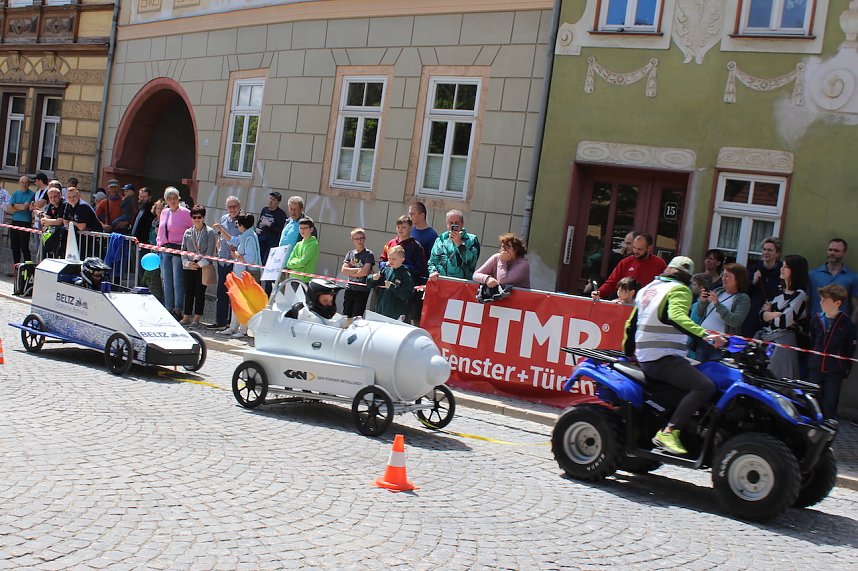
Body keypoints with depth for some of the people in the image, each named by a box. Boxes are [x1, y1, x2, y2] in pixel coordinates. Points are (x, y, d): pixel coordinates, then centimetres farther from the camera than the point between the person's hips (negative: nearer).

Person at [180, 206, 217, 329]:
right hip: (189, 267, 4)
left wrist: (200, 263, -13)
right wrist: (187, 263, -5)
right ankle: (186, 317, 13)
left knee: (200, 293, -1)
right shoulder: (188, 232, 12)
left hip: (203, 267, -4)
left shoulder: (210, 232, 0)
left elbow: (210, 251, -6)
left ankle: (197, 319, 4)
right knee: (188, 292, 7)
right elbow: (183, 249, 10)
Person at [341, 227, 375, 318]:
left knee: (356, 318, -3)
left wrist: (350, 271, -4)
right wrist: (360, 269, -9)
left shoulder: (369, 254, -5)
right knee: (346, 316, 8)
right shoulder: (350, 253, 10)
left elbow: (365, 272, -16)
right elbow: (343, 270, -2)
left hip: (362, 291, -5)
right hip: (349, 289, 5)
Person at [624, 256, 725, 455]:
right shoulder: (679, 290, -6)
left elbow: (631, 324, 24)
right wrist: (704, 335, -35)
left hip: (644, 358, 9)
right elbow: (676, 316, -27)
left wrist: (628, 351, 36)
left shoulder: (647, 288, 18)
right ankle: (669, 432, -28)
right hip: (664, 358, -9)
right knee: (705, 386, -21)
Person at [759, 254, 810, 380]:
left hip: (782, 340, -7)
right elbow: (762, 313, 10)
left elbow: (784, 321, -17)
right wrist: (776, 314, -8)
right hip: (764, 337, 7)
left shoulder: (800, 294, -8)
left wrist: (768, 315, 1)